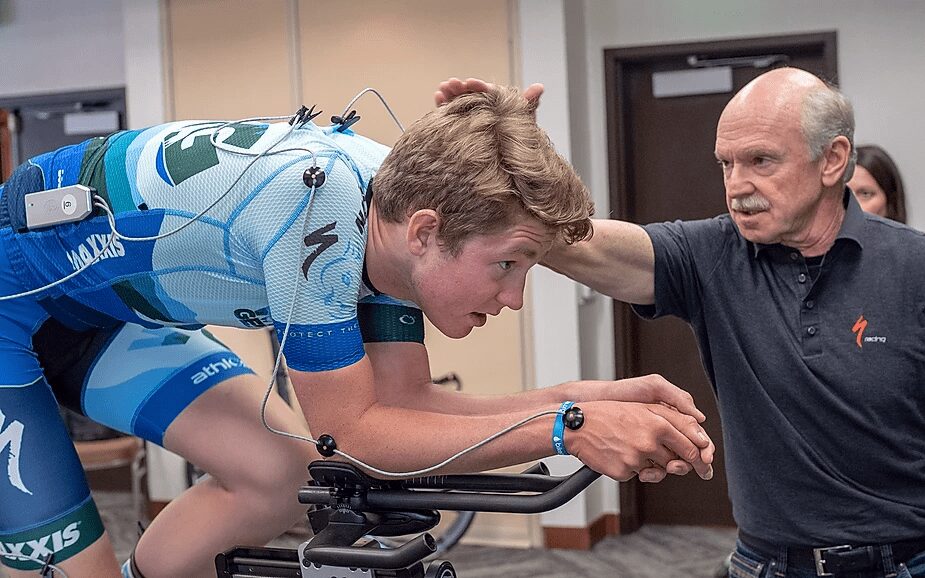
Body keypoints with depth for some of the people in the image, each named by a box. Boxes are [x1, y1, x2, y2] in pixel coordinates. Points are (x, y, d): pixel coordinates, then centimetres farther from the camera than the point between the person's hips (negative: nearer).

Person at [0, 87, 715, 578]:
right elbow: (355, 432, -27)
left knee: (285, 475, -5)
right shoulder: (315, 200, -35)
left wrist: (590, 397, -19)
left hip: (103, 305, 8)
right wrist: (567, 429, -31)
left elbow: (405, 402, -8)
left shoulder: (396, 206, -11)